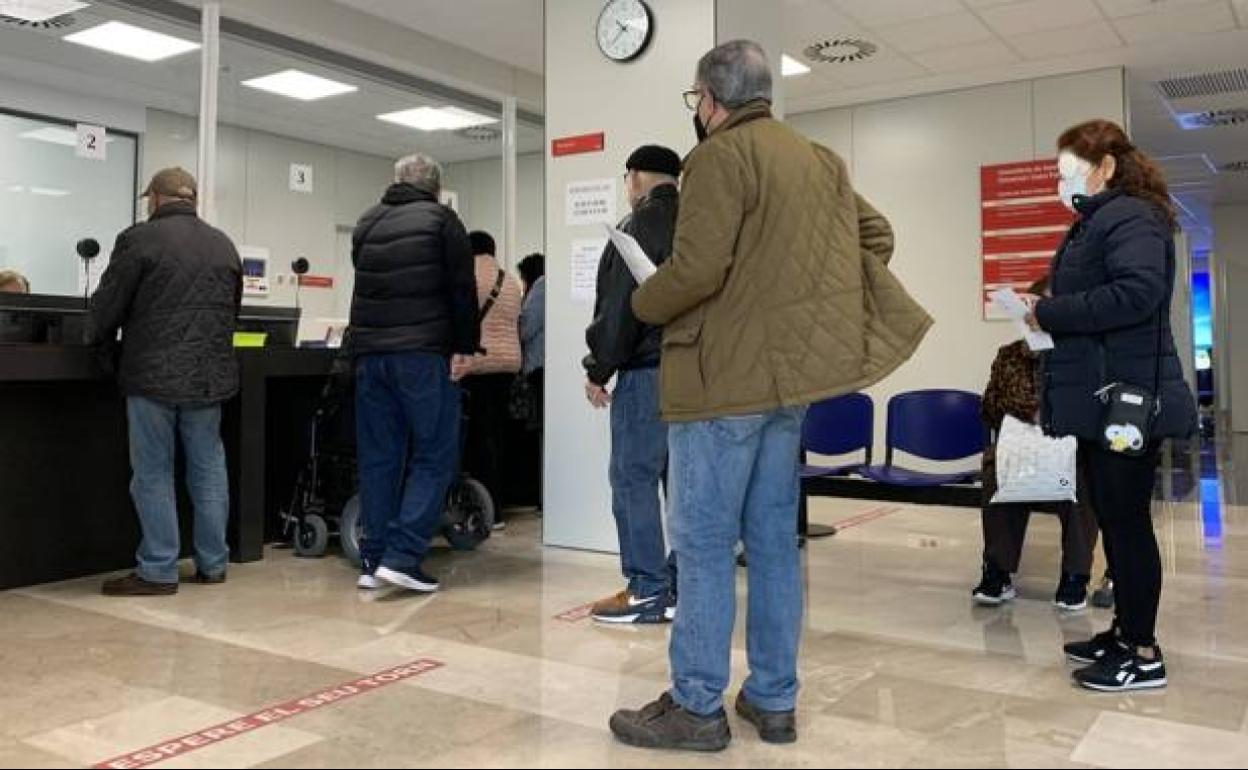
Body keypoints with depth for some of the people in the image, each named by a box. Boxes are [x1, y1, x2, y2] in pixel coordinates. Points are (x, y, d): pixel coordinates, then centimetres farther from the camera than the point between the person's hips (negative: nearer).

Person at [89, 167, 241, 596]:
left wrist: (103, 342, 16)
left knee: (153, 473, 2)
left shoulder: (139, 239, -6)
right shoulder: (223, 245, 11)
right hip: (210, 376, 5)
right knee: (208, 468, 11)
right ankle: (213, 564, 17)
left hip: (153, 375, -5)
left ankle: (159, 571, 6)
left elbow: (106, 307, -3)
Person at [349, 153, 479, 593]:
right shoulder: (441, 220, 1)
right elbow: (462, 289, -7)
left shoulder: (366, 224, 17)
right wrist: (463, 348, -5)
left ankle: (373, 560, 12)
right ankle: (403, 556, -8)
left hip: (370, 353, 5)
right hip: (424, 353, -5)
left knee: (377, 457, 10)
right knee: (433, 457, 0)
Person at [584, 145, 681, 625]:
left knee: (634, 479, -3)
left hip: (649, 370, -8)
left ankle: (648, 592, -2)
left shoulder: (642, 223, -7)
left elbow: (619, 306, -13)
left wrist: (598, 369, -6)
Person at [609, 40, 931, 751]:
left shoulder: (720, 155, -10)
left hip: (726, 374, -8)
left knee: (704, 540, -1)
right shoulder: (821, 160, 16)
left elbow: (696, 268, -20)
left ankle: (698, 707, 6)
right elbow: (877, 233, 22)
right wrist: (822, 294, 17)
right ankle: (775, 700, 19)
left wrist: (644, 303, -2)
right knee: (774, 536, 11)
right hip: (789, 369, 8)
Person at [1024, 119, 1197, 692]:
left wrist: (1049, 313, -18)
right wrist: (1052, 315, 0)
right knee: (1114, 518, 14)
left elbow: (1137, 292, -26)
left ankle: (1144, 655, 6)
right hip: (1104, 399, 10)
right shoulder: (1099, 221, 19)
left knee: (1127, 521, -4)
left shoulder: (1129, 217, -11)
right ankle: (1126, 631, 25)